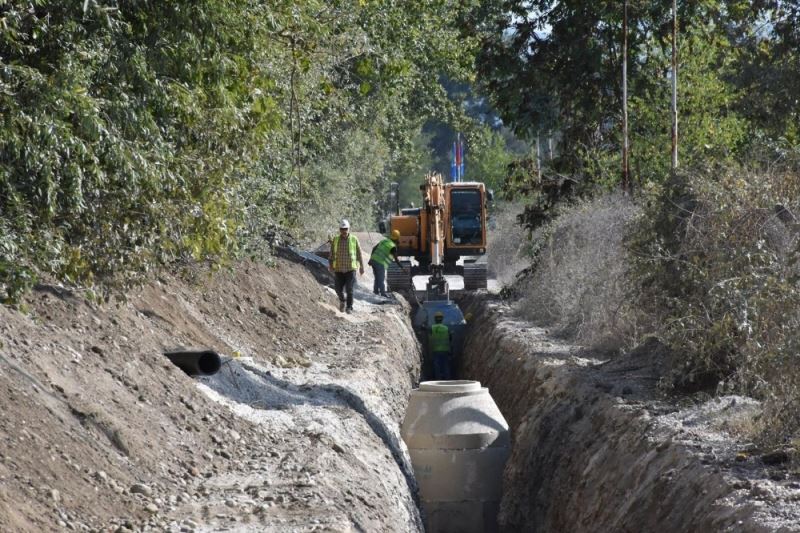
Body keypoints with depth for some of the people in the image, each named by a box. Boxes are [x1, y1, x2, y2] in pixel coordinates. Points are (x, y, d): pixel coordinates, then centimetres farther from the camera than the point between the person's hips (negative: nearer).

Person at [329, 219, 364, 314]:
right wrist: (330, 266, 1)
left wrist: (361, 267, 8)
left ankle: (349, 307, 4)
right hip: (339, 269, 2)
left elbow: (359, 254, 7)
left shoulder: (354, 239, 0)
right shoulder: (335, 240, 4)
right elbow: (331, 255, 8)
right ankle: (342, 301, 32)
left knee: (349, 289, -7)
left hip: (351, 269, -2)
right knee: (339, 289, 2)